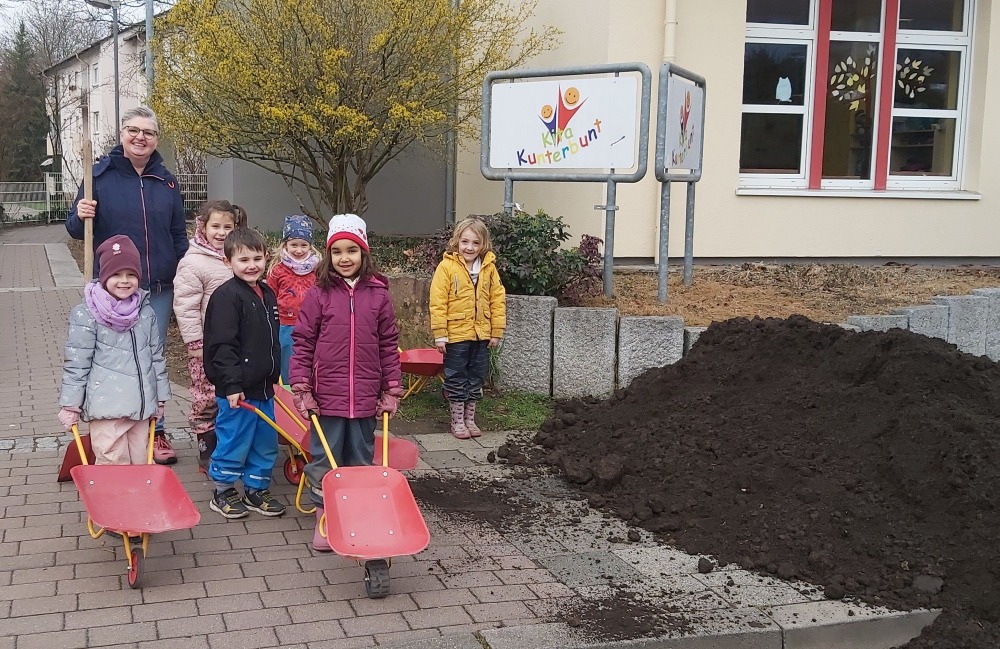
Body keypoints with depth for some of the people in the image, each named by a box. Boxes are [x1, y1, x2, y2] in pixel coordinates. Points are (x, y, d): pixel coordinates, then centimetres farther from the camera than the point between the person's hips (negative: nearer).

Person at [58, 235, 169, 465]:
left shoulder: (146, 312, 8)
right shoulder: (86, 315, -8)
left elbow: (157, 356, 15)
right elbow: (76, 363, -6)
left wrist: (160, 397, 17)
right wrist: (70, 405, -5)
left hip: (141, 405, 5)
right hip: (107, 406, -5)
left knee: (140, 465, 11)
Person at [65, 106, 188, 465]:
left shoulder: (166, 181, 7)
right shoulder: (101, 175, -1)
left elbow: (179, 236, 14)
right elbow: (76, 230, 2)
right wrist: (80, 216, -20)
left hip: (158, 289, 3)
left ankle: (154, 432, 19)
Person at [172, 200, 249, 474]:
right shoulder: (192, 263, -12)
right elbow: (185, 306, -14)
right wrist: (195, 343, -15)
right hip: (207, 346, -7)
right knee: (207, 400, 1)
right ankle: (207, 455, 12)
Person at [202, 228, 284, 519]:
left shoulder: (267, 294, 11)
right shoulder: (226, 296, -14)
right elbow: (222, 345, -19)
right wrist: (232, 385, -23)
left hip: (263, 387, 8)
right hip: (237, 389, -8)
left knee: (266, 441, 15)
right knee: (234, 441, 3)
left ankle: (257, 489, 29)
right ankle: (223, 492, 19)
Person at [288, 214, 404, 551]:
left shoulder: (378, 294, 2)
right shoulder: (319, 294, -3)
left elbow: (389, 345, 6)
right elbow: (302, 343, -1)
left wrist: (392, 390, 5)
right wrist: (301, 389, -6)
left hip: (365, 397, 2)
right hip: (327, 395, -2)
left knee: (361, 460, 13)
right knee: (324, 460, 7)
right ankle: (323, 520, 21)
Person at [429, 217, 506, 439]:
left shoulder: (489, 268, 1)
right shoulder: (446, 267, -10)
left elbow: (497, 300, 5)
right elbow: (438, 302, -11)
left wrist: (497, 332, 2)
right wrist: (440, 334, -13)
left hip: (481, 335, 4)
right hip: (456, 335, -4)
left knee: (476, 378, 13)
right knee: (456, 379, 6)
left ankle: (470, 418, 27)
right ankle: (457, 420, 18)